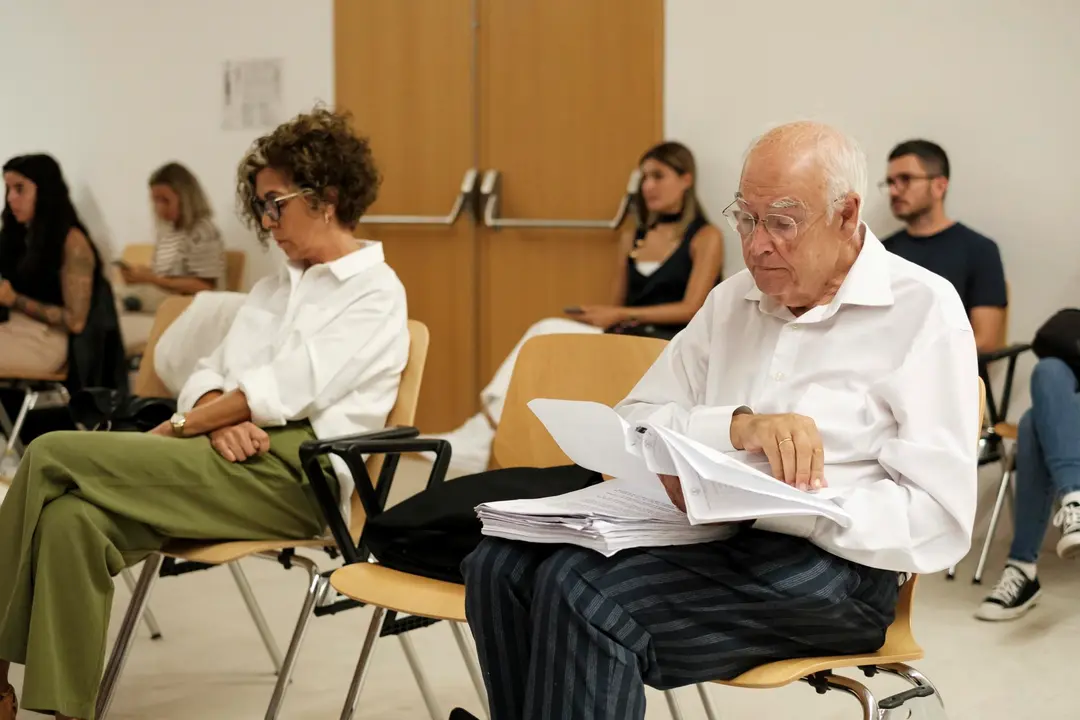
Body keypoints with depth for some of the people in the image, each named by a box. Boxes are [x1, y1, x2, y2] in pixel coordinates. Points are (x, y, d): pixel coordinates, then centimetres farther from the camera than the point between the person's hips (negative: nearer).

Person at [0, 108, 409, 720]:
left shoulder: (374, 292, 1)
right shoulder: (275, 288, 27)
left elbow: (284, 390, -11)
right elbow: (211, 374, 17)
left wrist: (180, 427, -6)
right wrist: (218, 419, -7)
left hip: (293, 478, -7)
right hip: (235, 462, 7)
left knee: (53, 457, -20)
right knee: (72, 520, -24)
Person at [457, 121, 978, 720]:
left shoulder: (922, 310, -4)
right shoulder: (733, 300, 16)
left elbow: (940, 522, -12)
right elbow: (631, 426, 7)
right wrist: (737, 426, -14)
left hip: (830, 564, -6)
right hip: (704, 533, 6)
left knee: (582, 591, -28)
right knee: (501, 566, -18)